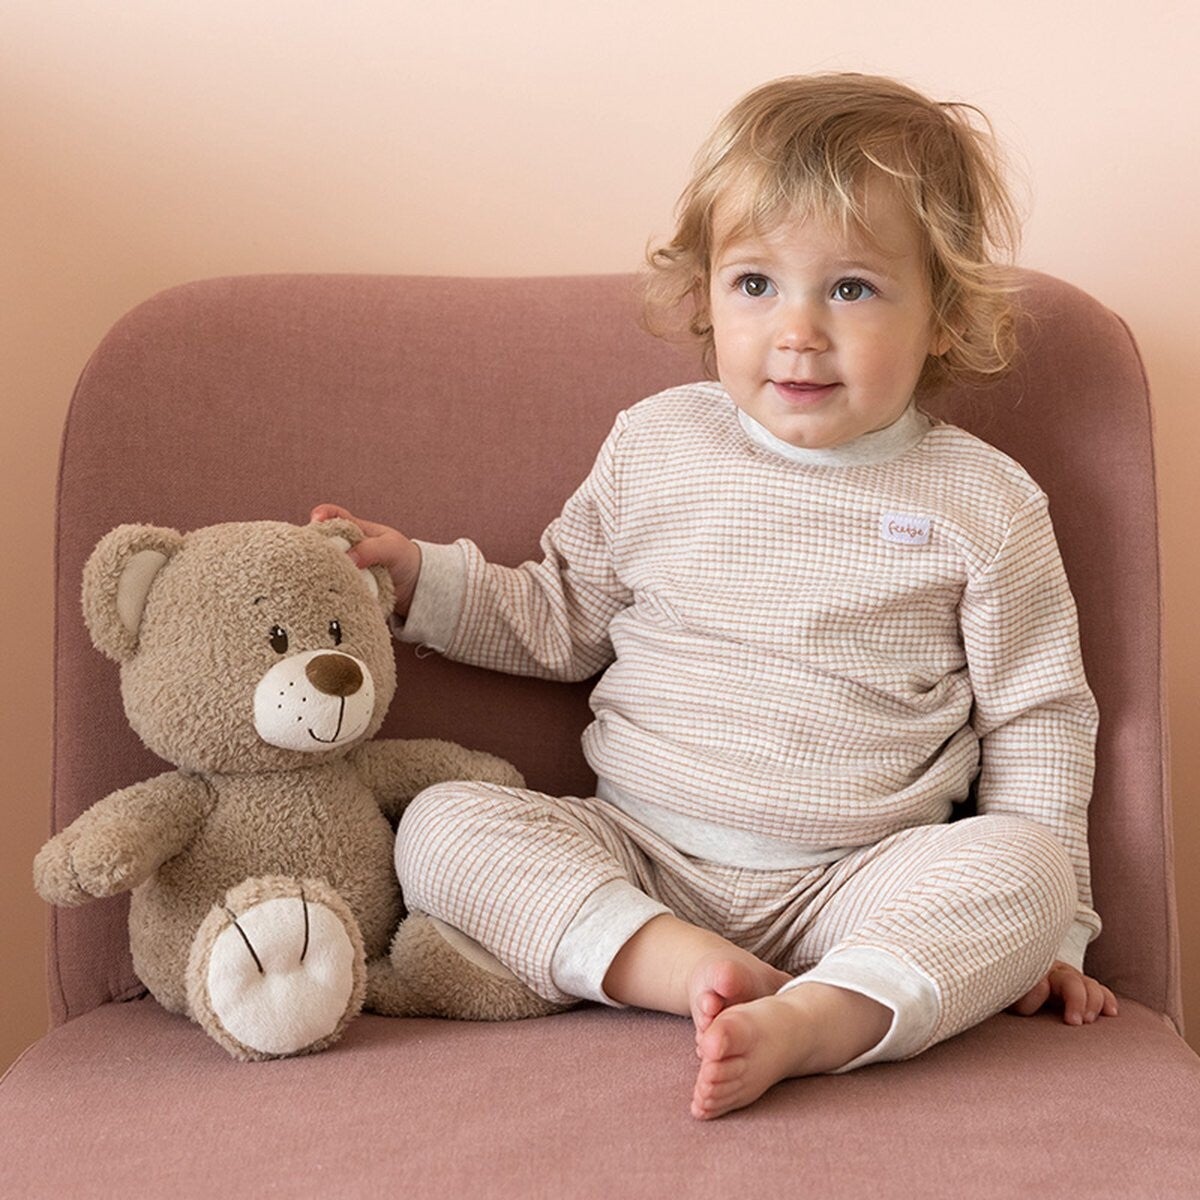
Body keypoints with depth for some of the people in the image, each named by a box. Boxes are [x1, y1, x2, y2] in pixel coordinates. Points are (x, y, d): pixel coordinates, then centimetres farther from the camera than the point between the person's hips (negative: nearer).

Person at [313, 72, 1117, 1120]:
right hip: (633, 856, 2)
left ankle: (810, 1018, -43)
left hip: (858, 883, -1)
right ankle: (681, 967, -32)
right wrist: (414, 574, 5)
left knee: (1021, 871, -28)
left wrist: (1044, 923, 2)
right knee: (444, 824, -19)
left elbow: (1036, 716, 7)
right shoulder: (655, 447, 6)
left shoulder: (983, 503, 2)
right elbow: (560, 624, 18)